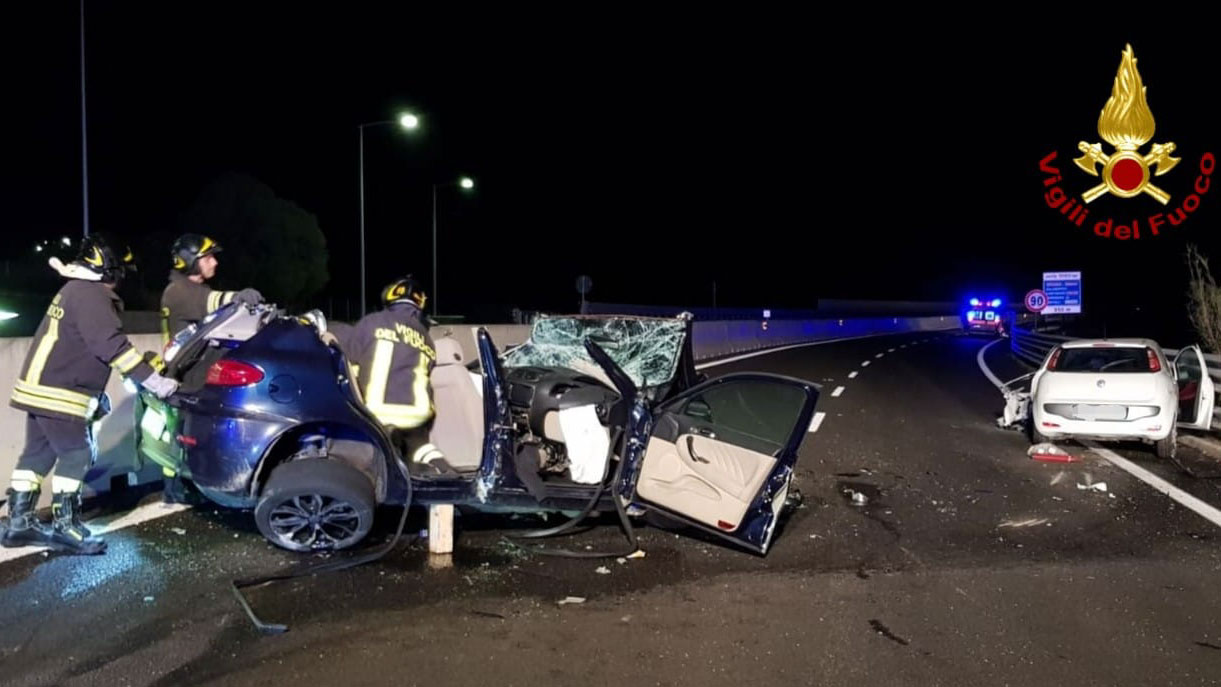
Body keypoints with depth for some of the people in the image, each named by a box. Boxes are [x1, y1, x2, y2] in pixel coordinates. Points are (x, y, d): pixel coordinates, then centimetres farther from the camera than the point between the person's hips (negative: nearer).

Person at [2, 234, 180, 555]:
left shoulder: (76, 290, 17)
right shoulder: (90, 294, -17)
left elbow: (90, 347, 24)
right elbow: (112, 345, -26)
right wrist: (153, 380, -26)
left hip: (41, 386, 11)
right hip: (57, 392, -10)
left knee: (38, 453, 14)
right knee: (76, 455, -5)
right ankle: (64, 525, -1)